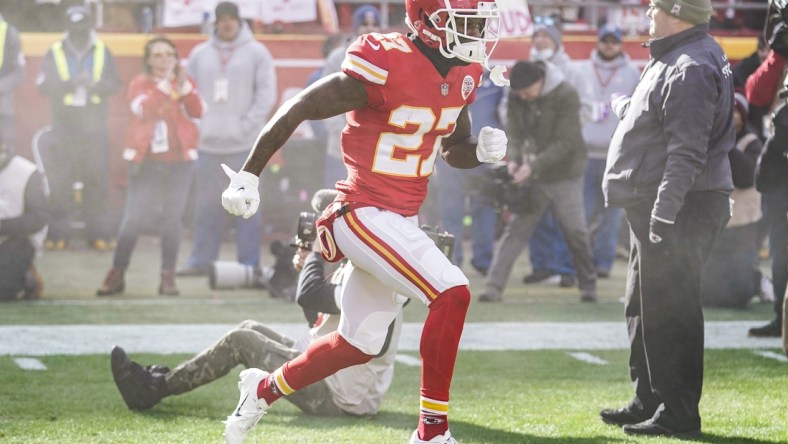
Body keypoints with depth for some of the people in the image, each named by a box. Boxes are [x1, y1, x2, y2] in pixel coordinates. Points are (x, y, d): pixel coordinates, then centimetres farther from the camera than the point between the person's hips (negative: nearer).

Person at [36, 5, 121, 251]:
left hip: (95, 125, 1)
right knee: (59, 180, -3)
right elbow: (44, 85, -4)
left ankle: (98, 233, 2)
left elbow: (114, 83, 3)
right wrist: (72, 83, -18)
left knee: (98, 178, -2)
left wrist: (95, 83, -17)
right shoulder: (55, 53, 4)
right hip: (64, 125, -1)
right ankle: (58, 233, 2)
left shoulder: (102, 52, 8)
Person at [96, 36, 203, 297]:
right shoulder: (140, 84, 5)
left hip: (179, 160, 1)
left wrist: (183, 86, -21)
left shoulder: (185, 83, 8)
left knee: (173, 219, -1)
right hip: (146, 160, -1)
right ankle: (116, 274, 4)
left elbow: (197, 111, -10)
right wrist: (164, 85, -21)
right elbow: (143, 110, -16)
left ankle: (168, 277, 4)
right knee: (134, 218, -5)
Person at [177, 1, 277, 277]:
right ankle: (202, 260, 11)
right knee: (206, 204, 5)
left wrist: (248, 125, -10)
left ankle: (249, 262, 0)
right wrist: (196, 124, 1)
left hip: (244, 143, -3)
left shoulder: (256, 52, 2)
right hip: (208, 142, 3)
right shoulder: (199, 54, 11)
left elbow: (266, 93, -2)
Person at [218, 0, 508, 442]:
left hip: (400, 220, 9)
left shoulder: (462, 74, 4)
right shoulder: (385, 66, -22)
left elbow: (454, 149, 18)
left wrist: (481, 150, -7)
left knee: (360, 343, 18)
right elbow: (297, 110, -14)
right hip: (367, 214, -9)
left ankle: (264, 389, 40)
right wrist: (249, 174, -9)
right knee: (452, 294, -22)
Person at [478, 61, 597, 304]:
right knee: (515, 229, -3)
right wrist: (514, 159, -22)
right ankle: (494, 287, -6)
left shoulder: (566, 95, -18)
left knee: (576, 232, 2)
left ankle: (588, 285, 20)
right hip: (531, 176, 3)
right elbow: (515, 133, -1)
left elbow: (565, 142, -21)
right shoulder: (516, 97, -4)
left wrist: (534, 166, -29)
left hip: (565, 176, -3)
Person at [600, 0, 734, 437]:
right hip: (655, 206, 11)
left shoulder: (690, 69, -19)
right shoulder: (671, 60, 15)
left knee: (668, 311, -8)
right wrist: (625, 106, 38)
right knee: (642, 308, 18)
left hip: (680, 208, -11)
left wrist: (664, 212, -29)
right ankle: (648, 402, 28)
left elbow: (687, 151, -26)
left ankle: (678, 414, -3)